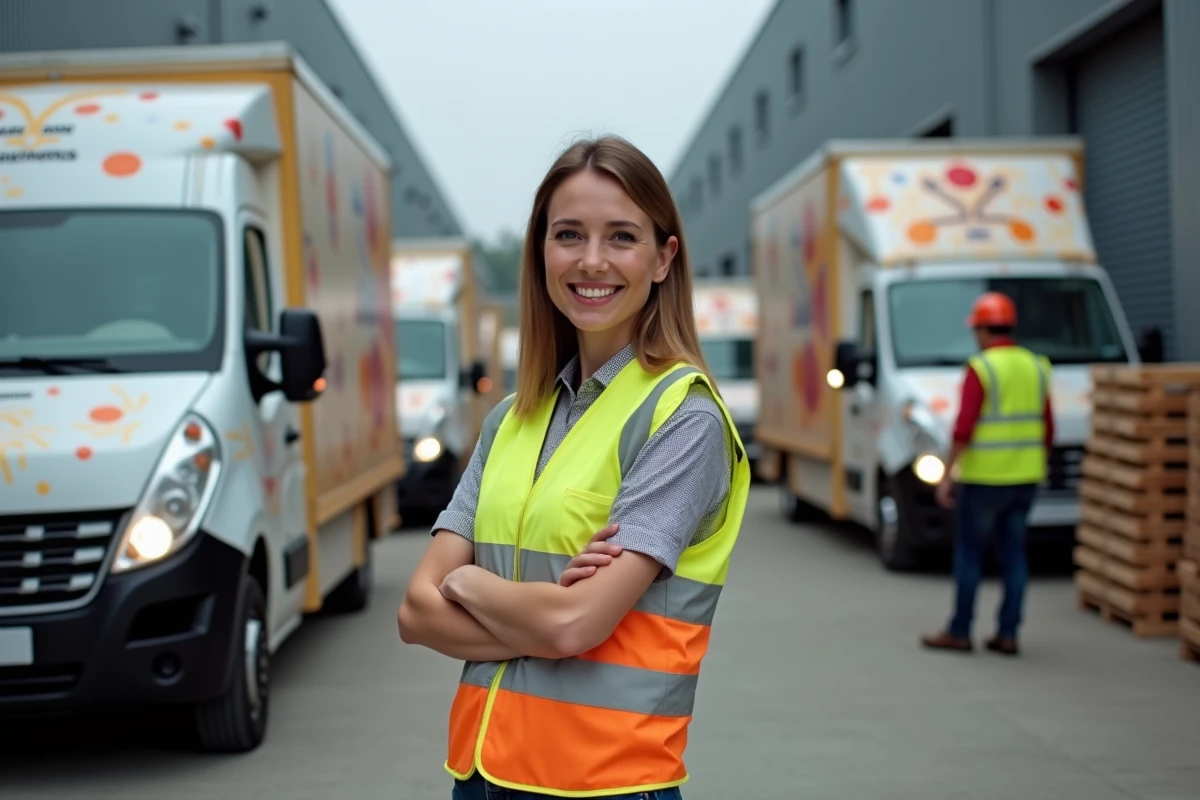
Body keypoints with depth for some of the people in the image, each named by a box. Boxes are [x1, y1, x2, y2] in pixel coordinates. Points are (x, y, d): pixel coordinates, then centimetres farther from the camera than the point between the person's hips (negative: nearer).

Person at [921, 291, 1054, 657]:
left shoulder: (980, 369, -12)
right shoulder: (1036, 367, 7)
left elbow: (963, 429, -18)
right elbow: (1048, 430, 11)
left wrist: (946, 474, -13)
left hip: (983, 476, -6)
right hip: (1024, 476, 6)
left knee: (968, 551, 5)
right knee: (1013, 552, 10)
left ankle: (959, 631, 11)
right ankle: (1007, 633, 12)